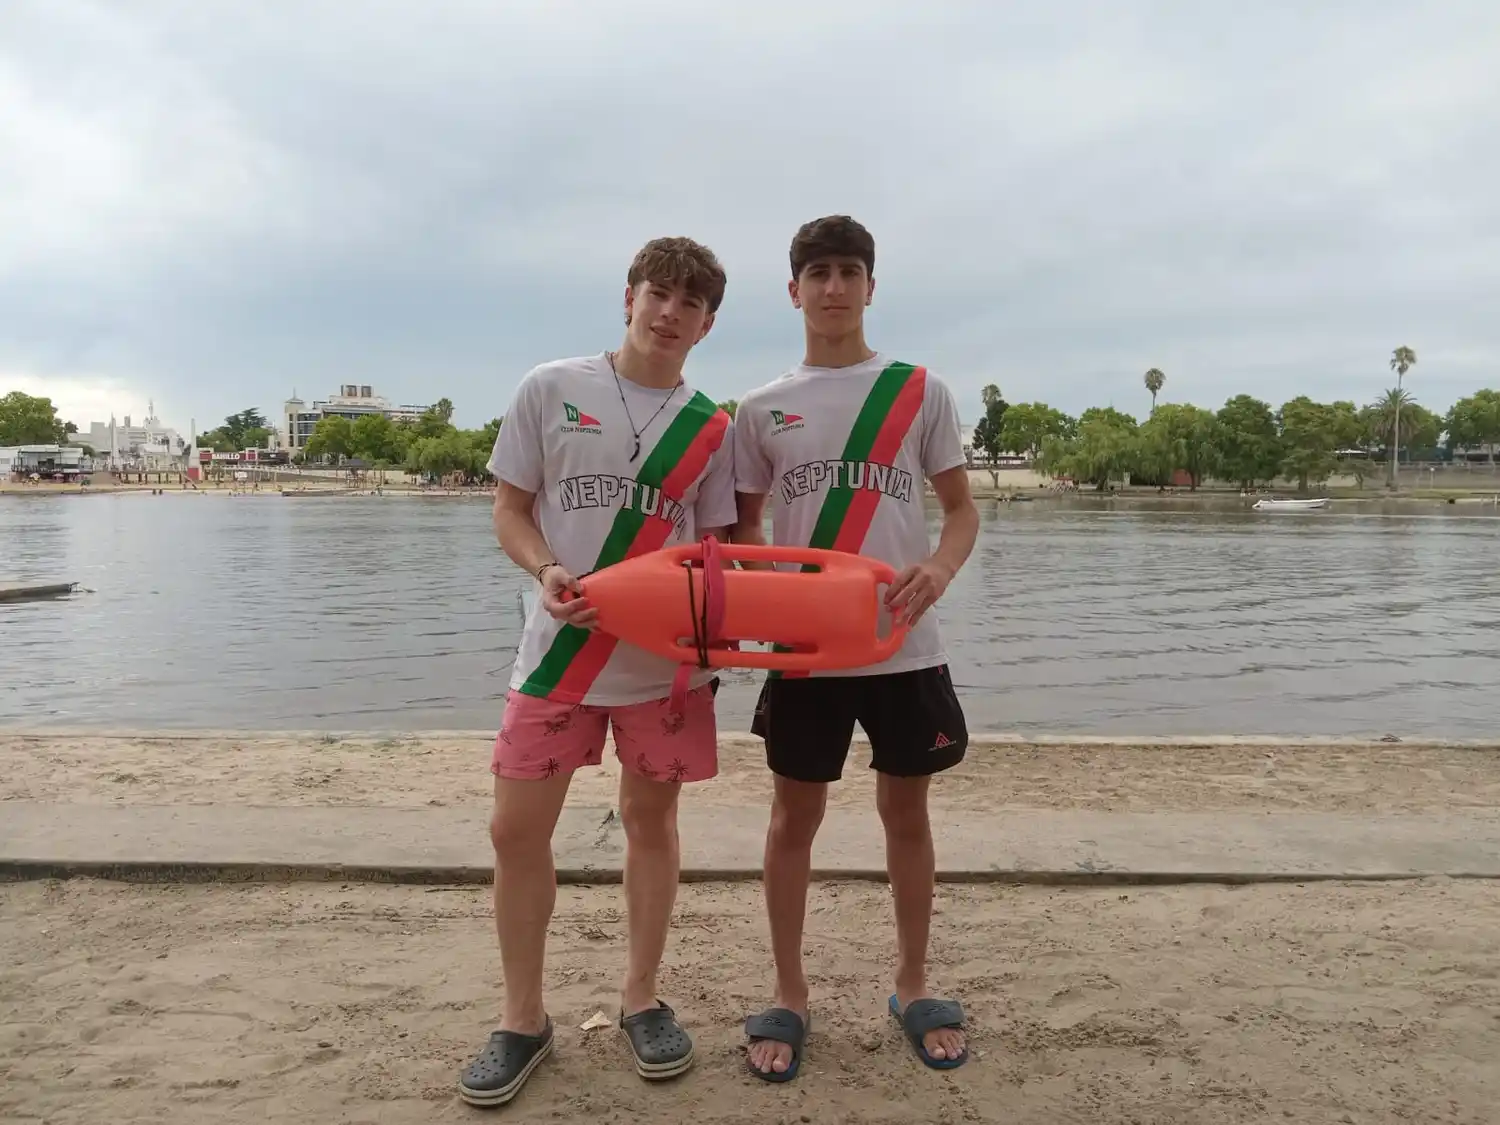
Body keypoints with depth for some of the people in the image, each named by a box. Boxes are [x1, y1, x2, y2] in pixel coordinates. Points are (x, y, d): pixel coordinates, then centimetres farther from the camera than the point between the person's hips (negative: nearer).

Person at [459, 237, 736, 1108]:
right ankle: (524, 1018, 21)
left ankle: (642, 997, 30)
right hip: (561, 647, -1)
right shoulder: (551, 389, 0)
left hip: (666, 654, 1)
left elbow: (714, 545, 8)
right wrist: (547, 571, -18)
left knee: (651, 819, 10)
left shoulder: (710, 428, 4)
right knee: (518, 827, 1)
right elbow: (510, 511, 2)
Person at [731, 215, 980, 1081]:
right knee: (796, 815, 8)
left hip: (904, 642, 0)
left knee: (907, 812, 11)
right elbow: (744, 526, 11)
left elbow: (963, 507, 5)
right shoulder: (762, 408, 5)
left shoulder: (922, 391, 3)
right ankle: (790, 994, 25)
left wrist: (941, 567, -17)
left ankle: (914, 986, 30)